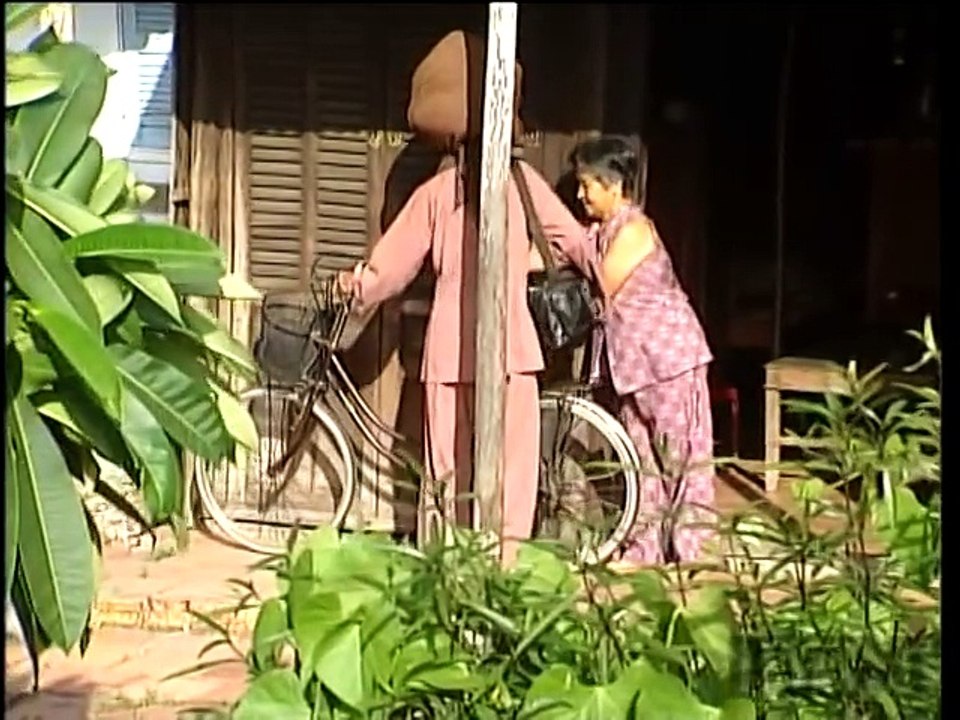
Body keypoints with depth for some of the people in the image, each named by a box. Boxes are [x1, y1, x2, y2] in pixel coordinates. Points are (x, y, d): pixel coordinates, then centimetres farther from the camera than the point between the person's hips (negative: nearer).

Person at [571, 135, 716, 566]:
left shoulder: (632, 230, -16)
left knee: (679, 453, -1)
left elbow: (603, 292, -19)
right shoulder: (601, 232, 10)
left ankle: (688, 550, 6)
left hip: (667, 353, -9)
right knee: (641, 454, 11)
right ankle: (643, 549, 18)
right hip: (630, 357, 9)